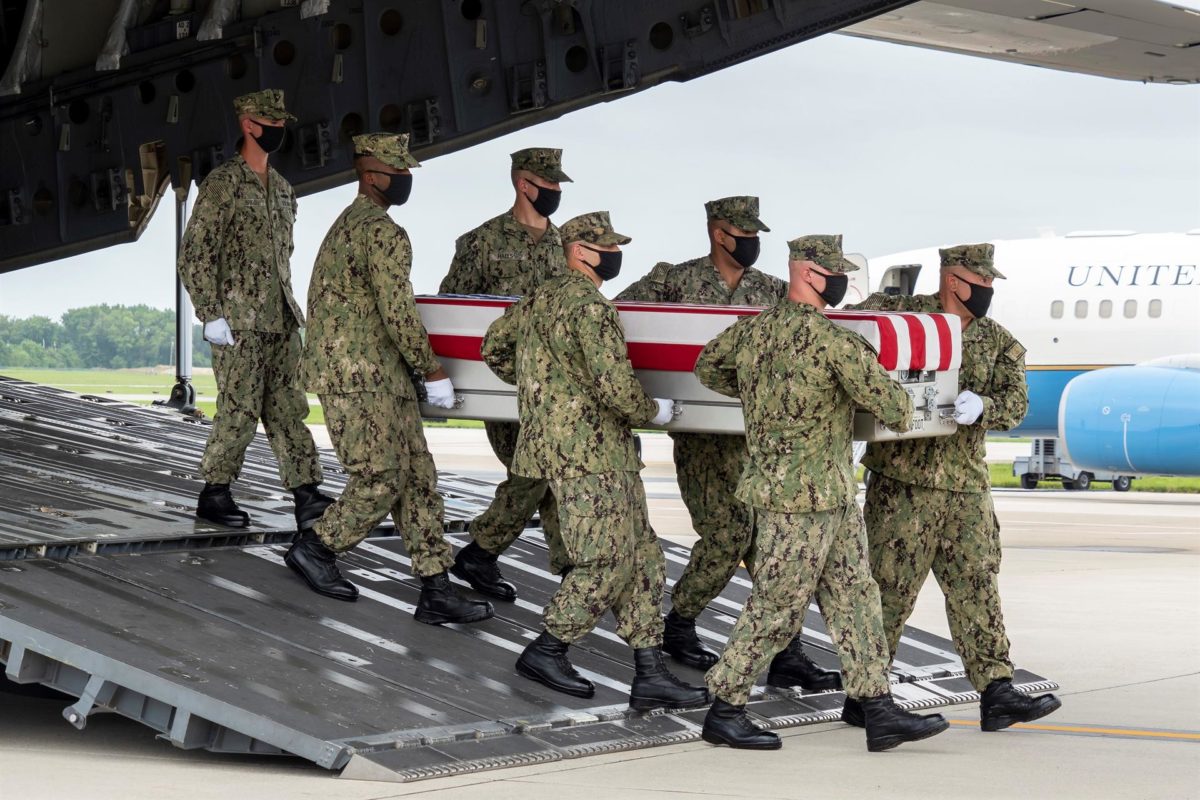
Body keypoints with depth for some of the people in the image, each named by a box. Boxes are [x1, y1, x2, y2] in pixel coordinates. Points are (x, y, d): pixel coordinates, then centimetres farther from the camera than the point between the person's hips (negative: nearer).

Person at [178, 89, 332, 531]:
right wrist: (211, 316, -15)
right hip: (238, 321, -7)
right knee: (240, 411, -5)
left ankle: (307, 496, 3)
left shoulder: (282, 188, 17)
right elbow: (194, 254, -10)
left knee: (288, 408, 4)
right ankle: (214, 494, 7)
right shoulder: (223, 182, -6)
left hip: (281, 320, 7)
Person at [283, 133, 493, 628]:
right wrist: (432, 372, -10)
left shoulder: (347, 224, 18)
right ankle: (314, 551, 14)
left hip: (380, 377, 10)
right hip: (361, 379, -10)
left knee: (417, 478, 6)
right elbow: (398, 314, -19)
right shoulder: (384, 233, -15)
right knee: (380, 482, -4)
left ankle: (436, 591, 4)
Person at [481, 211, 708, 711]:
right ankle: (546, 653, 7)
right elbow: (616, 387, -21)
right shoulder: (592, 307, -15)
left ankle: (649, 674, 6)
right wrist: (653, 412, -3)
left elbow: (494, 345, 27)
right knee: (605, 563, -4)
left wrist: (537, 386, 32)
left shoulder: (540, 299, 14)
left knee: (641, 557, 8)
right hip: (588, 453, -10)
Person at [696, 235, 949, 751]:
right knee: (776, 608, 1)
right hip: (801, 497, -9)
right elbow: (884, 397, -15)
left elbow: (707, 367, 22)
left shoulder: (756, 328, 6)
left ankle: (879, 713, 11)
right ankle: (724, 712, 11)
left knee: (855, 597, 10)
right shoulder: (830, 338, -19)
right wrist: (901, 416, 8)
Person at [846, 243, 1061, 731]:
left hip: (967, 487, 5)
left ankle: (997, 693, 4)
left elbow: (1015, 401, 0)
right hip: (902, 483, -5)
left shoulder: (997, 341, 11)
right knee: (890, 589, -2)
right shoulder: (899, 315, -1)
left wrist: (982, 407, -21)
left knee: (977, 587, 3)